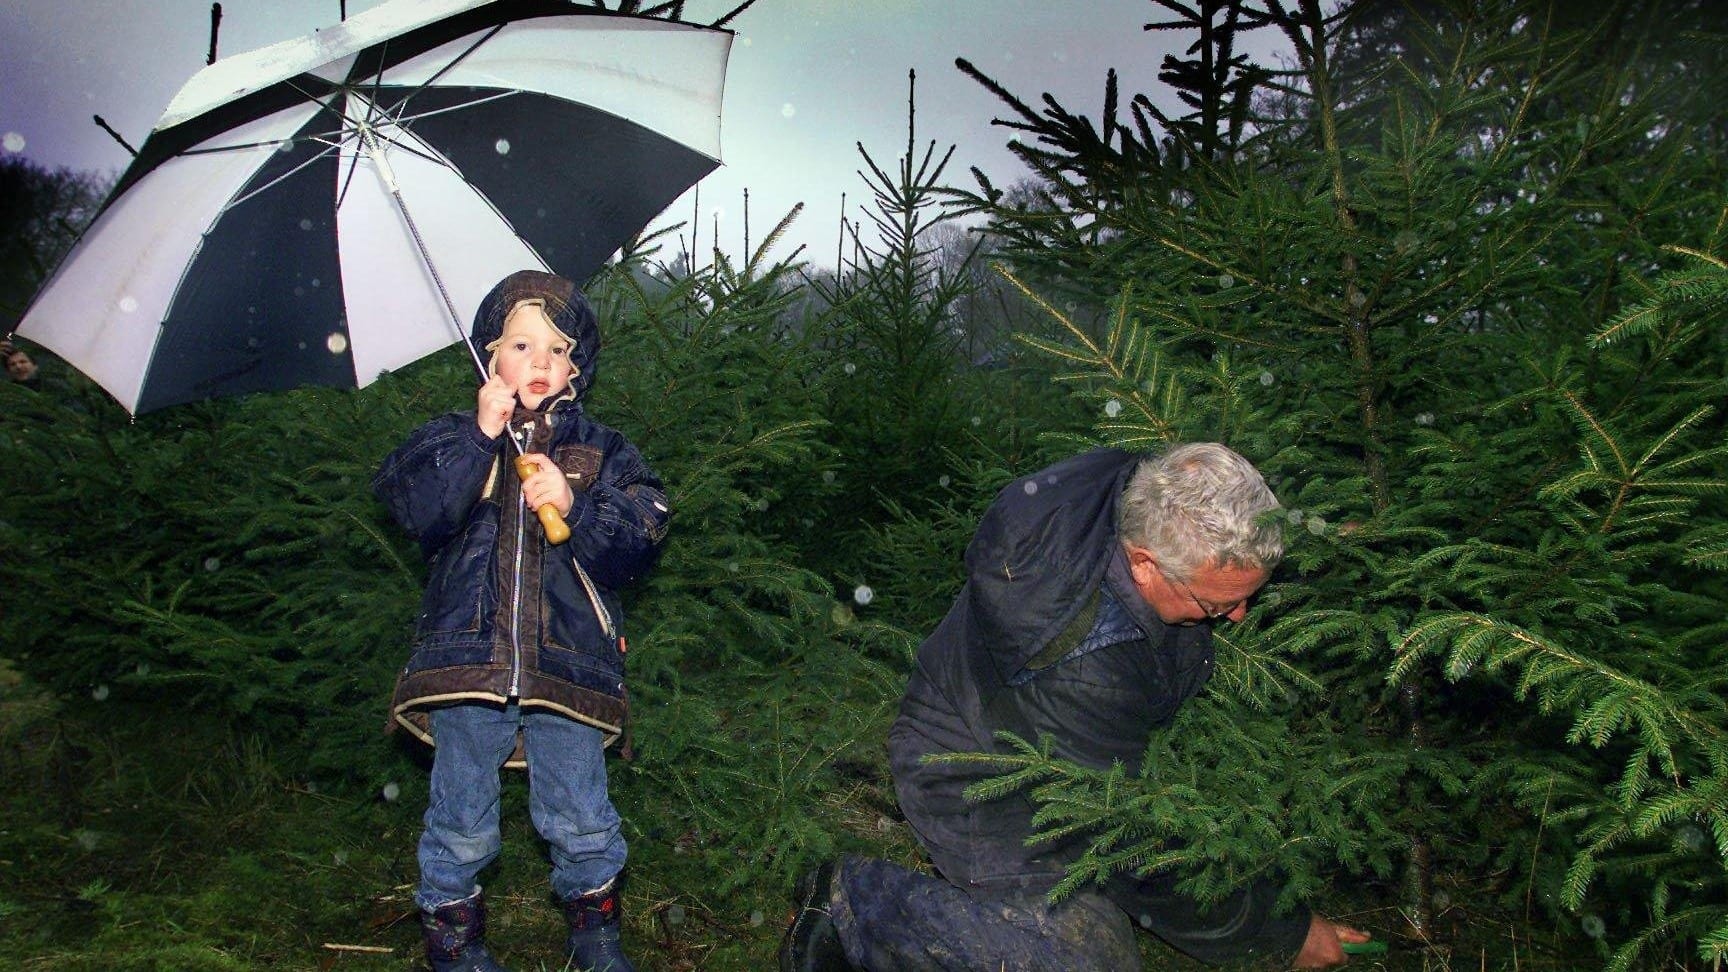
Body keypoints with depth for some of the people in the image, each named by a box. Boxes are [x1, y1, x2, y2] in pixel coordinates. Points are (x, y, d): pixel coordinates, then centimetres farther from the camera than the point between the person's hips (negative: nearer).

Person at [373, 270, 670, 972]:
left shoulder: (600, 452, 7)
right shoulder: (452, 439, 6)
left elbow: (639, 541, -2)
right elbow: (413, 512, -12)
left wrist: (575, 509, -18)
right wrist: (478, 438, -18)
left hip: (568, 661, 0)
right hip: (469, 652, 0)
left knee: (580, 819, 8)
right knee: (461, 820, 10)